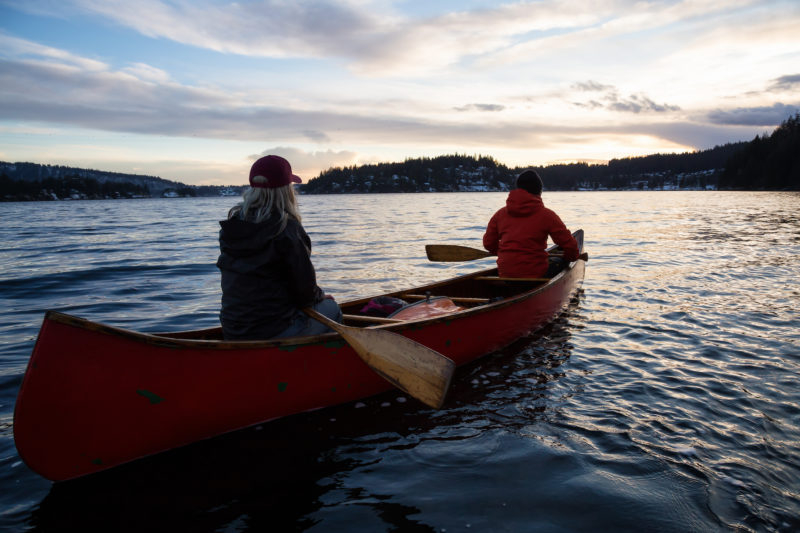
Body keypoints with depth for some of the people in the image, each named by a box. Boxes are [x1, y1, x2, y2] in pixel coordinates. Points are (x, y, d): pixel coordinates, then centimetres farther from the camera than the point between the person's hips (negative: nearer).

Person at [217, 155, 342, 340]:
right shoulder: (287, 229, -18)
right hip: (274, 332, -7)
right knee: (331, 308, 17)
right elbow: (305, 289, -14)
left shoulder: (229, 227, 3)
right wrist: (320, 296, 10)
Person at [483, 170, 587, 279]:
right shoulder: (546, 214, -6)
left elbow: (488, 244, 10)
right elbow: (569, 244, -5)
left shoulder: (500, 214, 4)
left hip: (505, 274, 5)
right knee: (559, 263, 26)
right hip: (536, 274, -5)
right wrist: (571, 257, 18)